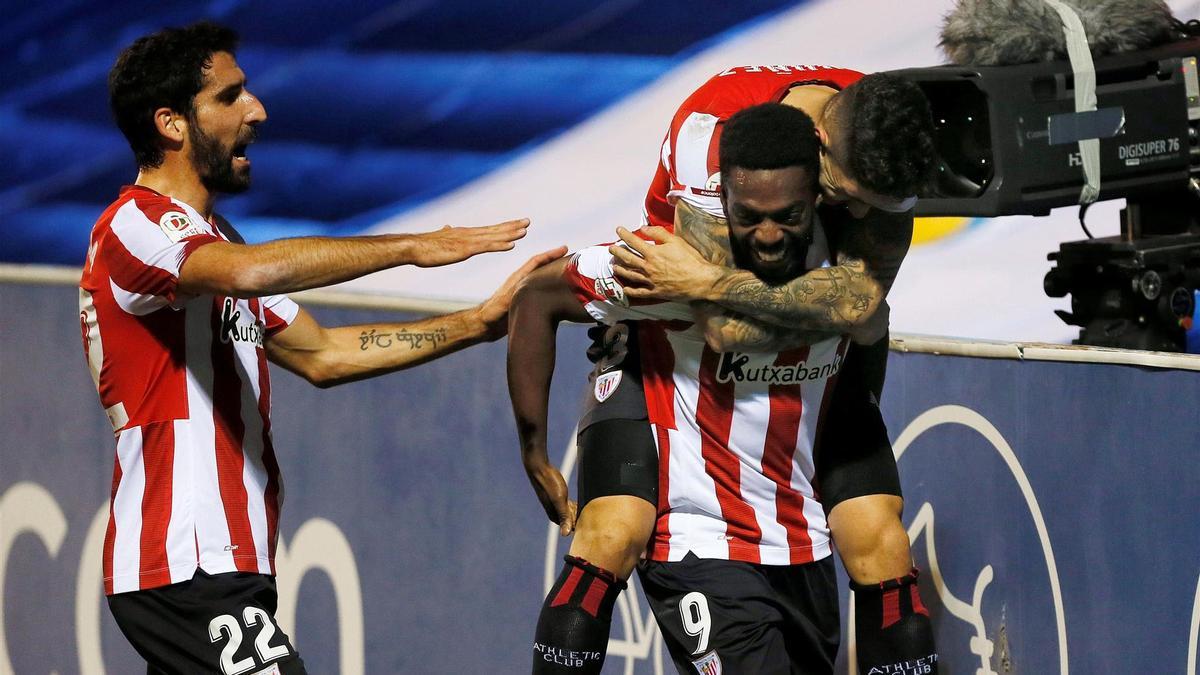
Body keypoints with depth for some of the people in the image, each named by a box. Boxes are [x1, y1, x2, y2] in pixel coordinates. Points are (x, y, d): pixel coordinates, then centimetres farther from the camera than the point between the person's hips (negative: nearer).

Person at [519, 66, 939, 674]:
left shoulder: (884, 142, -22)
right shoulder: (714, 126, -33)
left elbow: (861, 300, -34)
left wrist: (712, 283, -37)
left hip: (821, 355, 3)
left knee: (877, 539, -12)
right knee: (611, 533, -20)